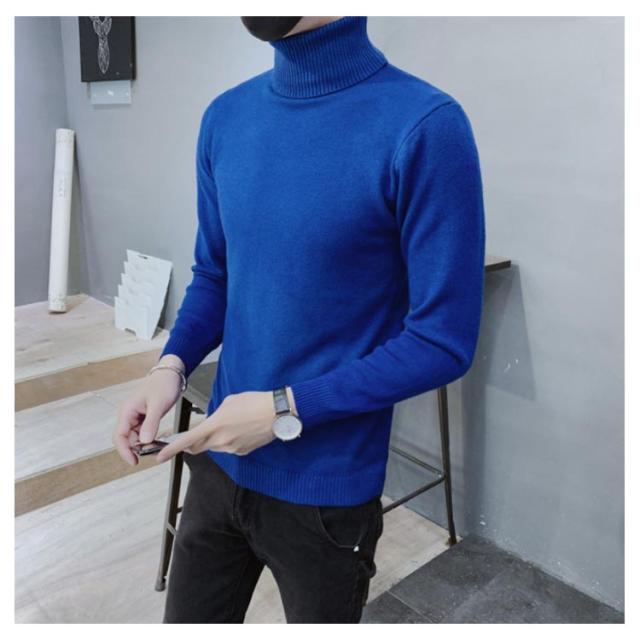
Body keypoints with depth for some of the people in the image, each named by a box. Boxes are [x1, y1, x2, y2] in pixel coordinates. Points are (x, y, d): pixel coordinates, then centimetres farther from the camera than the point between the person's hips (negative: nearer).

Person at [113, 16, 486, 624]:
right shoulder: (225, 116, 0)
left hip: (326, 493, -4)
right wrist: (171, 366, -8)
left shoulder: (424, 126, -19)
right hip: (218, 463, 5)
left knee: (319, 612, 23)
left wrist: (287, 410, -19)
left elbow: (444, 341, -17)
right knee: (186, 618, 24)